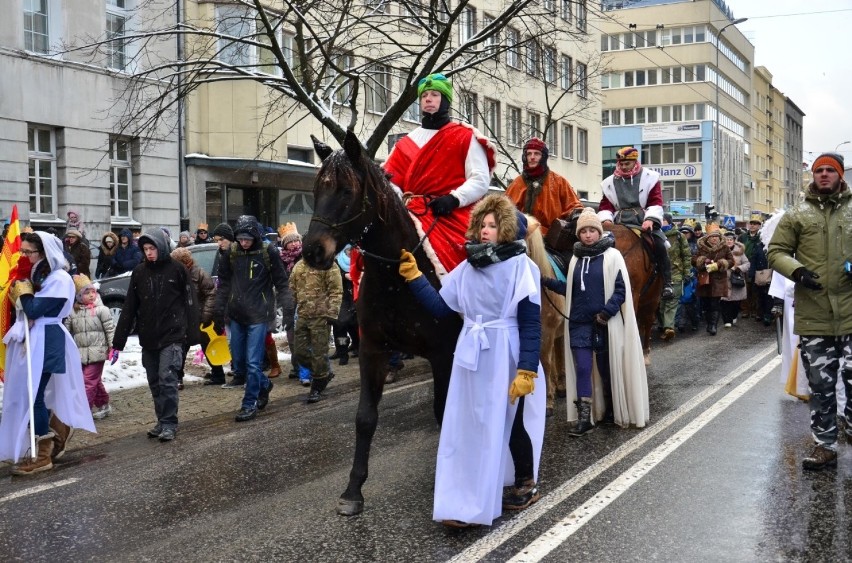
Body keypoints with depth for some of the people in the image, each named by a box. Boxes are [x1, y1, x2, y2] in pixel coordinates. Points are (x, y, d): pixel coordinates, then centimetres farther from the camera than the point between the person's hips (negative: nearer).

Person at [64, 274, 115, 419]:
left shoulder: (101, 310, -6)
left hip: (96, 352, -4)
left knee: (89, 381, -7)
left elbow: (110, 329, -5)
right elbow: (67, 331, 10)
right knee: (95, 381, 15)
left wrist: (113, 347, -9)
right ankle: (103, 405, 29)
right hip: (80, 353, 5)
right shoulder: (72, 312, 5)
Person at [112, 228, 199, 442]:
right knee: (155, 383, 9)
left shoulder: (177, 269, -3)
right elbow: (129, 307, 8)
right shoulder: (139, 272, 7)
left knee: (167, 379, -11)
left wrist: (194, 337, -8)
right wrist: (118, 342, 6)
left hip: (171, 336, -5)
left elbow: (190, 303, -3)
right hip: (148, 338, 5)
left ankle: (169, 424, -2)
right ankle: (162, 421, 20)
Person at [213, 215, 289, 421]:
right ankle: (264, 385, 35)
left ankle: (249, 405, 7)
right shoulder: (231, 252, 2)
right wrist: (219, 311, 7)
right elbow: (224, 283, 9)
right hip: (236, 315, 5)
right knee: (238, 363, 11)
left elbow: (281, 283, -3)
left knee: (253, 363, -5)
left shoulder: (268, 252, -8)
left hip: (258, 315, -5)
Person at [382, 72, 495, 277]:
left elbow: (480, 180, -2)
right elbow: (393, 180, 12)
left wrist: (453, 199, -18)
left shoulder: (465, 137, 8)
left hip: (453, 214, -4)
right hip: (412, 212, 4)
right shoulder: (407, 142, 21)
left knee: (438, 250, -32)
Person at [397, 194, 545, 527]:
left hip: (506, 360, -5)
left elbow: (531, 324, -12)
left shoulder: (521, 266, -10)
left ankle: (526, 485, 29)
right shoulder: (468, 266, 6)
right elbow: (440, 307, 6)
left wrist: (526, 371, -17)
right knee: (470, 426, 9)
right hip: (472, 358, 6)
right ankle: (469, 501, 20)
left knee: (509, 424, 8)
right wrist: (413, 276, -2)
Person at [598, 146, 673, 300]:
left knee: (659, 245, -22)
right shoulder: (610, 182, 12)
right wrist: (606, 219, -12)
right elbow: (605, 205, 10)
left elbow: (656, 202, -3)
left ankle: (666, 285, -12)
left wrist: (650, 219, -21)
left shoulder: (649, 178, 5)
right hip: (620, 224, 3)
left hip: (645, 222, -2)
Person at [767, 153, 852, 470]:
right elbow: (776, 252, 6)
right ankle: (825, 446, 21)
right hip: (812, 316, 1)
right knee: (820, 385, 9)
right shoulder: (797, 215, 7)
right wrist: (797, 271, -13)